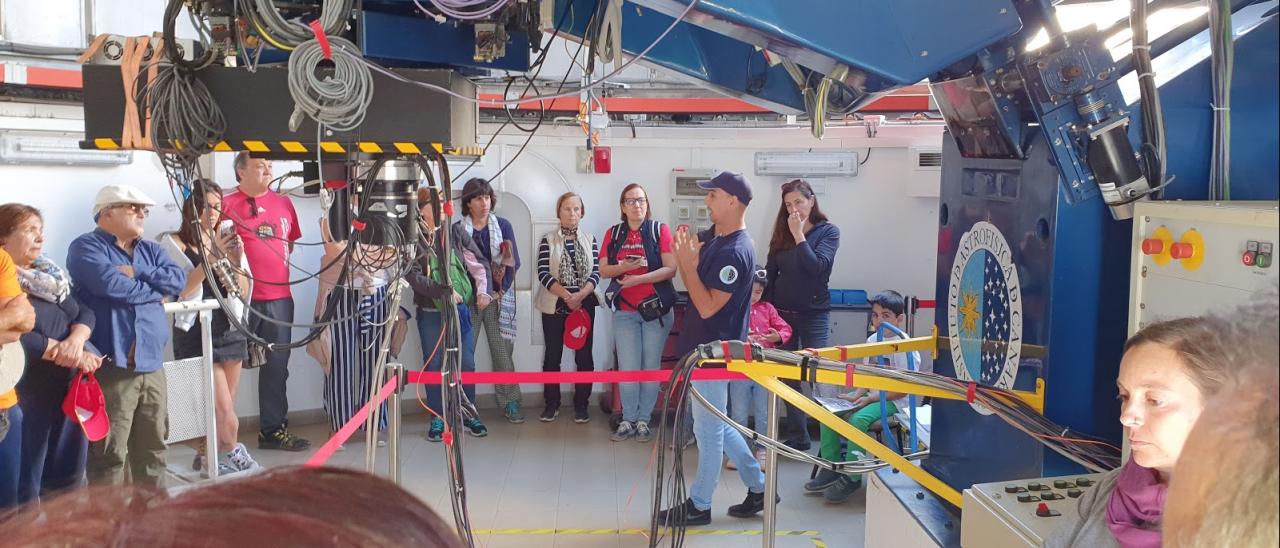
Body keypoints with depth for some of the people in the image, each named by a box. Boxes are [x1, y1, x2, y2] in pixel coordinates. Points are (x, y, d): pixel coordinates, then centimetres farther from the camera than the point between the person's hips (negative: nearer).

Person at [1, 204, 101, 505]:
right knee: (24, 486, 1)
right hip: (25, 396, -7)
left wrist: (76, 340, -11)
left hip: (69, 393, 7)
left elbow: (84, 313, 11)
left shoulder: (50, 276, 15)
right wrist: (64, 353, -13)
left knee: (66, 478, 14)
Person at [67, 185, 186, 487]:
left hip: (151, 365, 6)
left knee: (153, 449, 12)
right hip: (110, 367, -6)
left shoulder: (151, 250, 19)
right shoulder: (86, 247, -1)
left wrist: (137, 273, -10)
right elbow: (110, 284, -18)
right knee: (109, 454, -4)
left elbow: (179, 279, 3)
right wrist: (156, 292, -3)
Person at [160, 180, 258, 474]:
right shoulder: (174, 242, -2)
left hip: (230, 330, 5)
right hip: (196, 332, -4)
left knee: (224, 409, 7)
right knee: (224, 411, -9)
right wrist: (212, 258, -21)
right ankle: (232, 453, 12)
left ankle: (207, 456, 22)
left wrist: (236, 264, -10)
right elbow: (181, 290, -14)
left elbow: (244, 292, 8)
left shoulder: (228, 240, 10)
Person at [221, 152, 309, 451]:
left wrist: (277, 267, 13)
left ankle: (274, 429, 19)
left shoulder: (283, 202, 13)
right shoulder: (228, 204, -2)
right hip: (242, 298, -5)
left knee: (277, 365, 9)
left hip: (279, 297, 5)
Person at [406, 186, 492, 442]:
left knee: (466, 363, 5)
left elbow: (479, 264, 5)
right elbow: (412, 276, -14)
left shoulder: (456, 232, 2)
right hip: (430, 313, -2)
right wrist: (445, 292, -20)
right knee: (434, 366, 7)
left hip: (460, 309, 2)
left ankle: (468, 415, 19)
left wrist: (482, 291, -9)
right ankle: (437, 419, 18)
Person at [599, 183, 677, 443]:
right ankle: (628, 420, 11)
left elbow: (671, 269, -9)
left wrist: (639, 278, -19)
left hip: (656, 308, -2)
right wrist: (623, 267, -16)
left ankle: (644, 420, 13)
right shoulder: (613, 233, 7)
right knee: (627, 368, 0)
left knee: (651, 367, 4)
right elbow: (603, 270, 4)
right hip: (624, 311, 2)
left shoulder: (660, 230, -2)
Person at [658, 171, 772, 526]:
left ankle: (699, 506, 16)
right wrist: (686, 258, -1)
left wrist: (688, 263, -19)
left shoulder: (735, 251, -21)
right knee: (716, 424, 18)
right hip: (703, 348, 10)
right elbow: (695, 287, 14)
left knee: (709, 429, 3)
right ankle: (758, 487, 28)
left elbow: (707, 306, -24)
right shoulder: (715, 243, 9)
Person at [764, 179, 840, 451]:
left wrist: (799, 235, -17)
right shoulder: (781, 233, 7)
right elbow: (770, 274, 9)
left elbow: (817, 267, -18)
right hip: (782, 313, 4)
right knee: (788, 376, 7)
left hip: (814, 314, -4)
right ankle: (798, 437, 16)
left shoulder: (828, 231, -3)